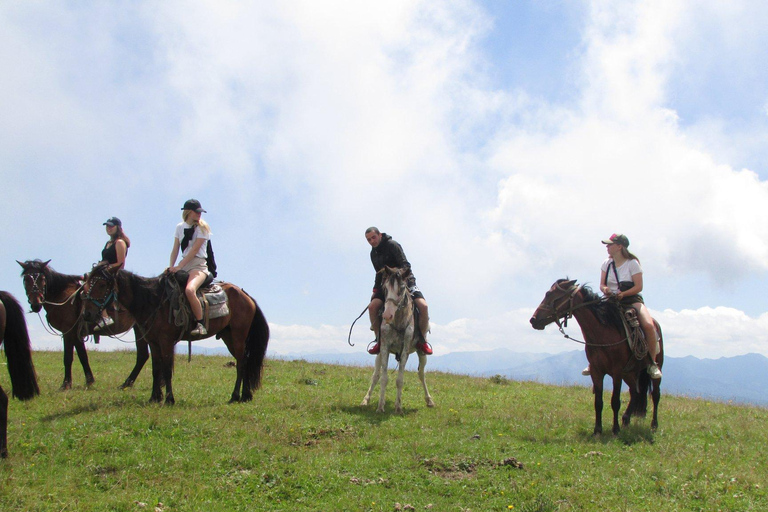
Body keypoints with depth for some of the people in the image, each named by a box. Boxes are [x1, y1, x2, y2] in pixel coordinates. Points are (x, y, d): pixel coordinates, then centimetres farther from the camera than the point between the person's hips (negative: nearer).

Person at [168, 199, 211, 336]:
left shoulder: (202, 227, -3)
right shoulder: (180, 227, 13)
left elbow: (194, 250, -11)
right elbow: (175, 249, 11)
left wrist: (179, 267, -17)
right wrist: (171, 267, -4)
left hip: (198, 264, -6)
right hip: (183, 264, 6)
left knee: (189, 290, -34)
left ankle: (200, 324, -26)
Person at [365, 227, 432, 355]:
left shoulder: (392, 245, -10)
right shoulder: (373, 253, 10)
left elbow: (405, 265, -17)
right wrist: (375, 289, 7)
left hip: (405, 281, -5)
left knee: (423, 306, -28)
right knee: (372, 307, -20)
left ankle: (422, 341, -11)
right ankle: (380, 340, -6)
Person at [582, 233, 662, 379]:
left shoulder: (632, 263, -4)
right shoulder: (607, 264, 9)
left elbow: (638, 287, -9)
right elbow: (602, 285, 8)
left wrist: (623, 293, -24)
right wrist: (605, 289, -16)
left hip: (631, 299, -4)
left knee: (649, 325, -30)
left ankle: (653, 363, -13)